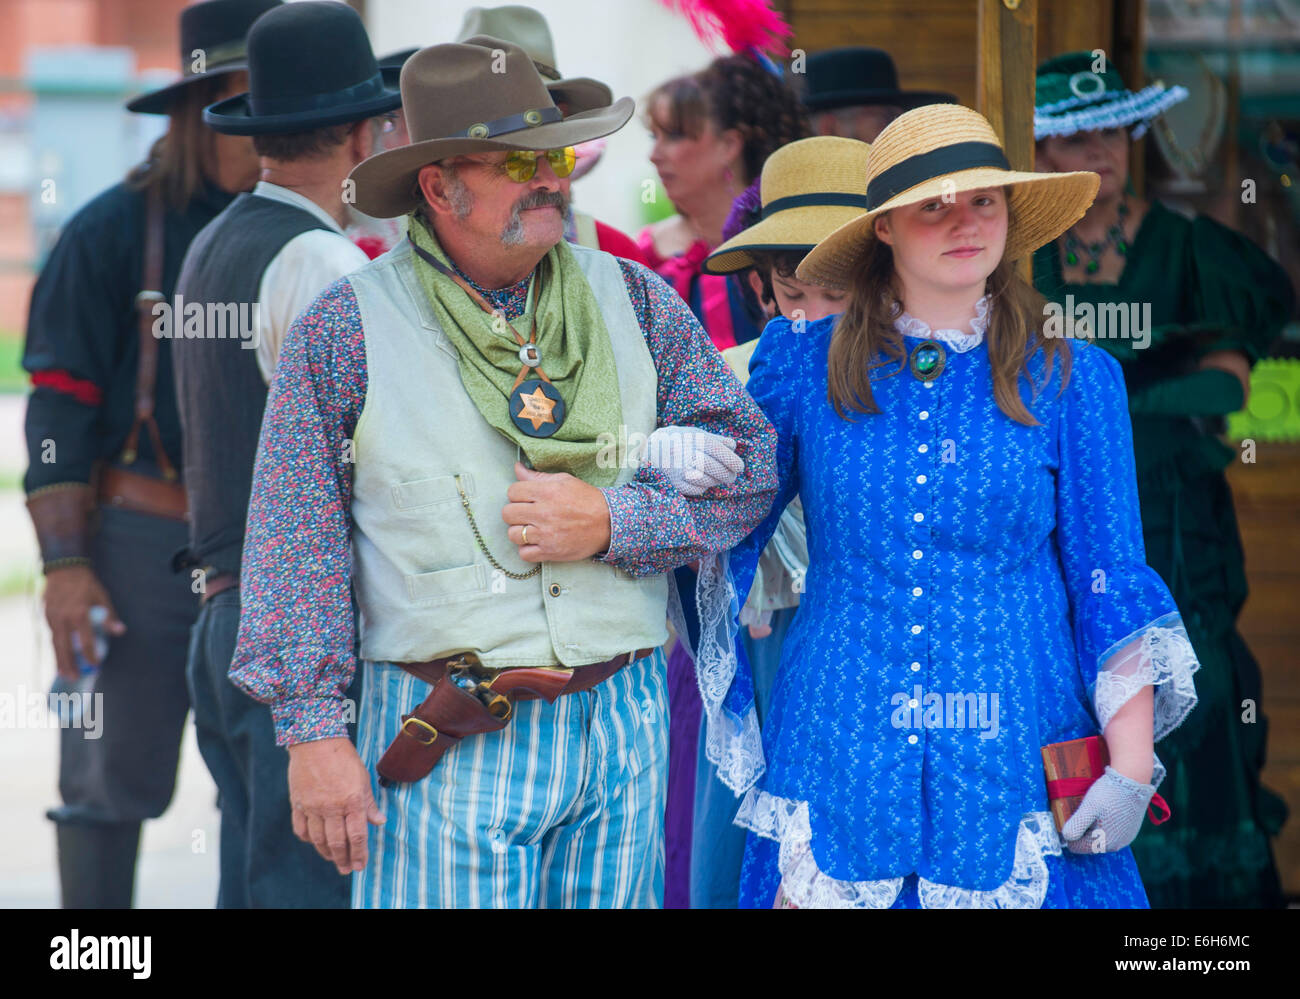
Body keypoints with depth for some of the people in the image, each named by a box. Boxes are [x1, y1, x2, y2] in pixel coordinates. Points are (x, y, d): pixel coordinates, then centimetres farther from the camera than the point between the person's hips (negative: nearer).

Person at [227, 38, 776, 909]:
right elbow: (297, 542, -1)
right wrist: (312, 730, -7)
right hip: (447, 745, -3)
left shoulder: (633, 300, 8)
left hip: (622, 728, 3)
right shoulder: (347, 329, -1)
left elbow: (748, 465, 6)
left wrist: (610, 524, -11)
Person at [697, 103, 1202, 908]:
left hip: (1015, 769, 0)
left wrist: (1130, 767, -4)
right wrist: (728, 712, 8)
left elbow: (1112, 585, 3)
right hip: (839, 766, 1)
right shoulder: (802, 365, 5)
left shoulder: (1071, 380, 4)